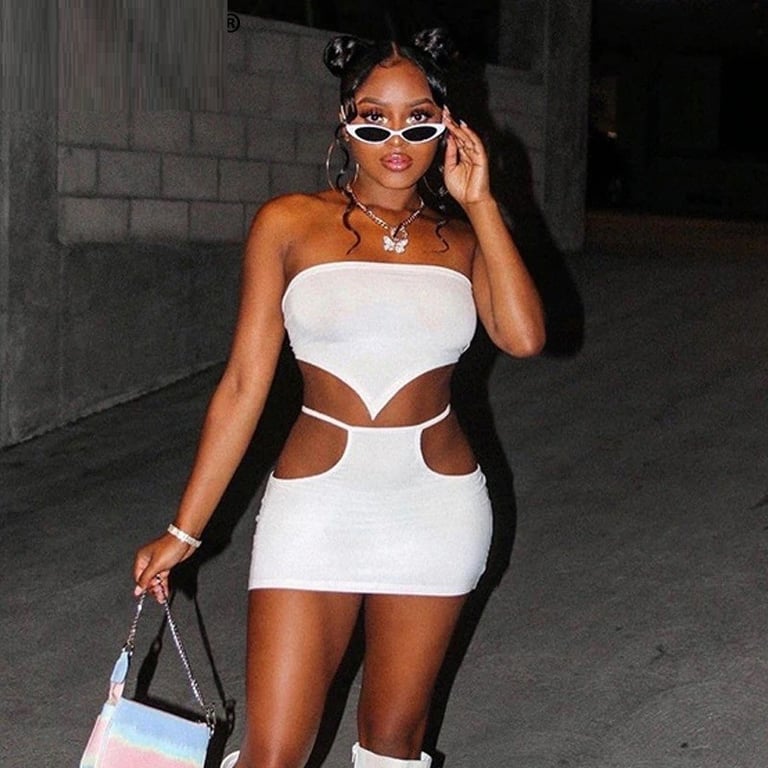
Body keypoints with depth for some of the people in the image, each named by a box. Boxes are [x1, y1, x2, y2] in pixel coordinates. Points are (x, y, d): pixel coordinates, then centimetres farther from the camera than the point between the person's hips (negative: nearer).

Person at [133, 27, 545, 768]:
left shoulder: (459, 236, 5)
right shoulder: (290, 224, -2)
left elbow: (523, 336, -14)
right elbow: (244, 385, -1)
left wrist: (479, 203, -9)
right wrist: (183, 531, -2)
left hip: (438, 508, 2)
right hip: (316, 503, -2)